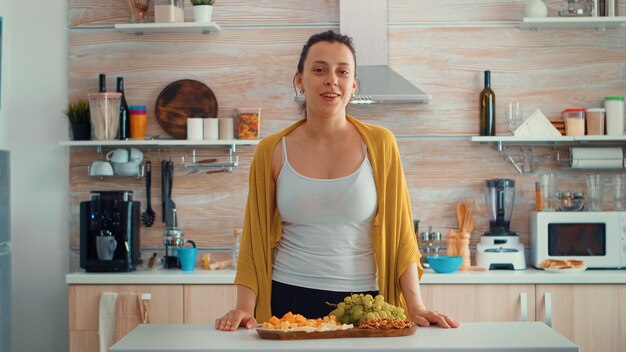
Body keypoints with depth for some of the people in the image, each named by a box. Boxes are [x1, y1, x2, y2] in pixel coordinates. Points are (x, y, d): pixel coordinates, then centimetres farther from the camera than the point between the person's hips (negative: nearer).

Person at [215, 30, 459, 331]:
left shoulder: (380, 144, -2)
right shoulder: (271, 151, 0)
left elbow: (399, 233, -1)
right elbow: (255, 239, 3)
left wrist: (415, 306, -9)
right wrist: (244, 307, -9)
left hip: (365, 301, 0)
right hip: (288, 302, 0)